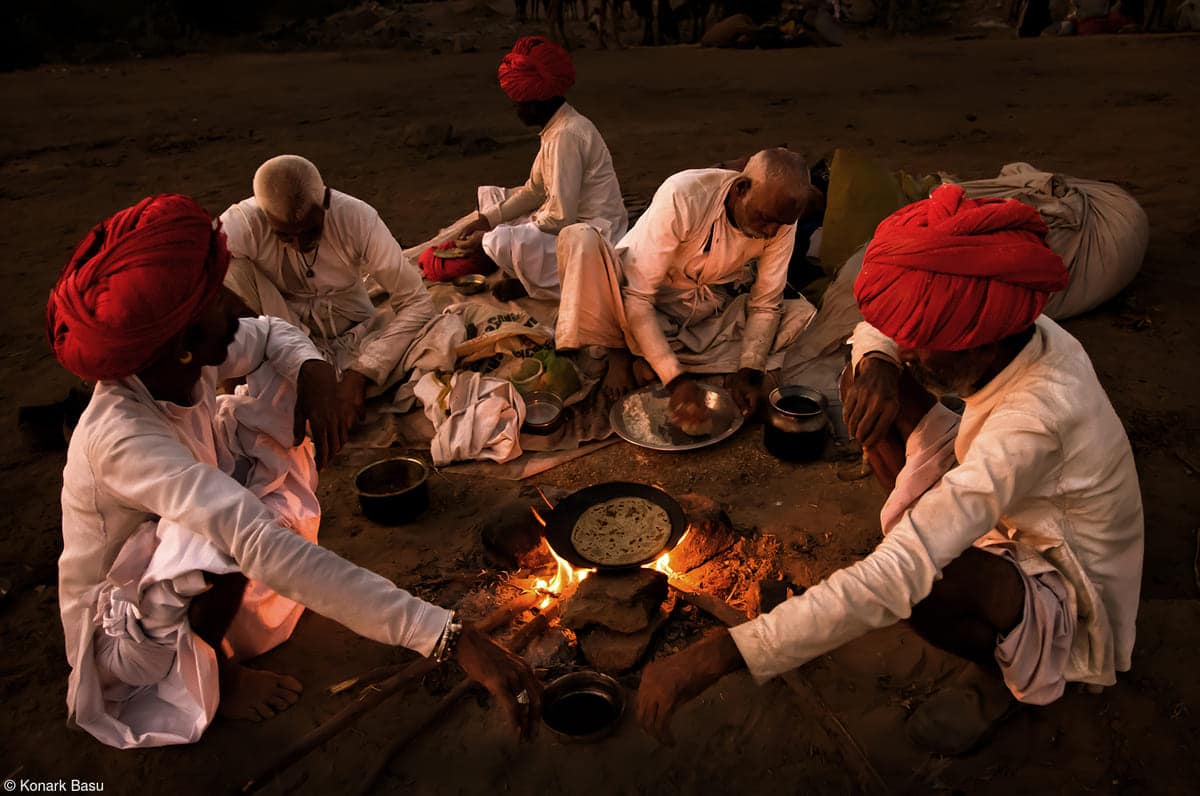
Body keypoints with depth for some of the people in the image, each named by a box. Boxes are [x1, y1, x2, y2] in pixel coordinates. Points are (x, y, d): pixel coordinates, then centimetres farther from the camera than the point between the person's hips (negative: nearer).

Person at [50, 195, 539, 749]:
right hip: (125, 630, -6)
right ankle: (214, 672, -4)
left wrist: (314, 370, -24)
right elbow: (264, 549, -51)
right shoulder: (124, 436, -40)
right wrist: (453, 638, -57)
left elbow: (269, 334, 2)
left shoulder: (185, 362, -18)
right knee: (224, 535, -40)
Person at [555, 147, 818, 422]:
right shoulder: (681, 196, -29)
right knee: (579, 238, -30)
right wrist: (676, 378, -37)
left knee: (804, 315, -17)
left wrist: (749, 371, -24)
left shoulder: (780, 220, -14)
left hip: (708, 314, 5)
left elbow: (765, 305, -7)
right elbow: (636, 297, -30)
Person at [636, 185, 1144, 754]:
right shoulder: (1029, 334, -17)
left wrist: (714, 658, -49)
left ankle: (1009, 666, -3)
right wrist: (874, 364, -27)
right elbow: (883, 330, 0)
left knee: (917, 583, -40)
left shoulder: (1032, 423, -41)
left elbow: (892, 580, -48)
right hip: (1021, 522, 6)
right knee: (885, 388, -9)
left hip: (1070, 605, -6)